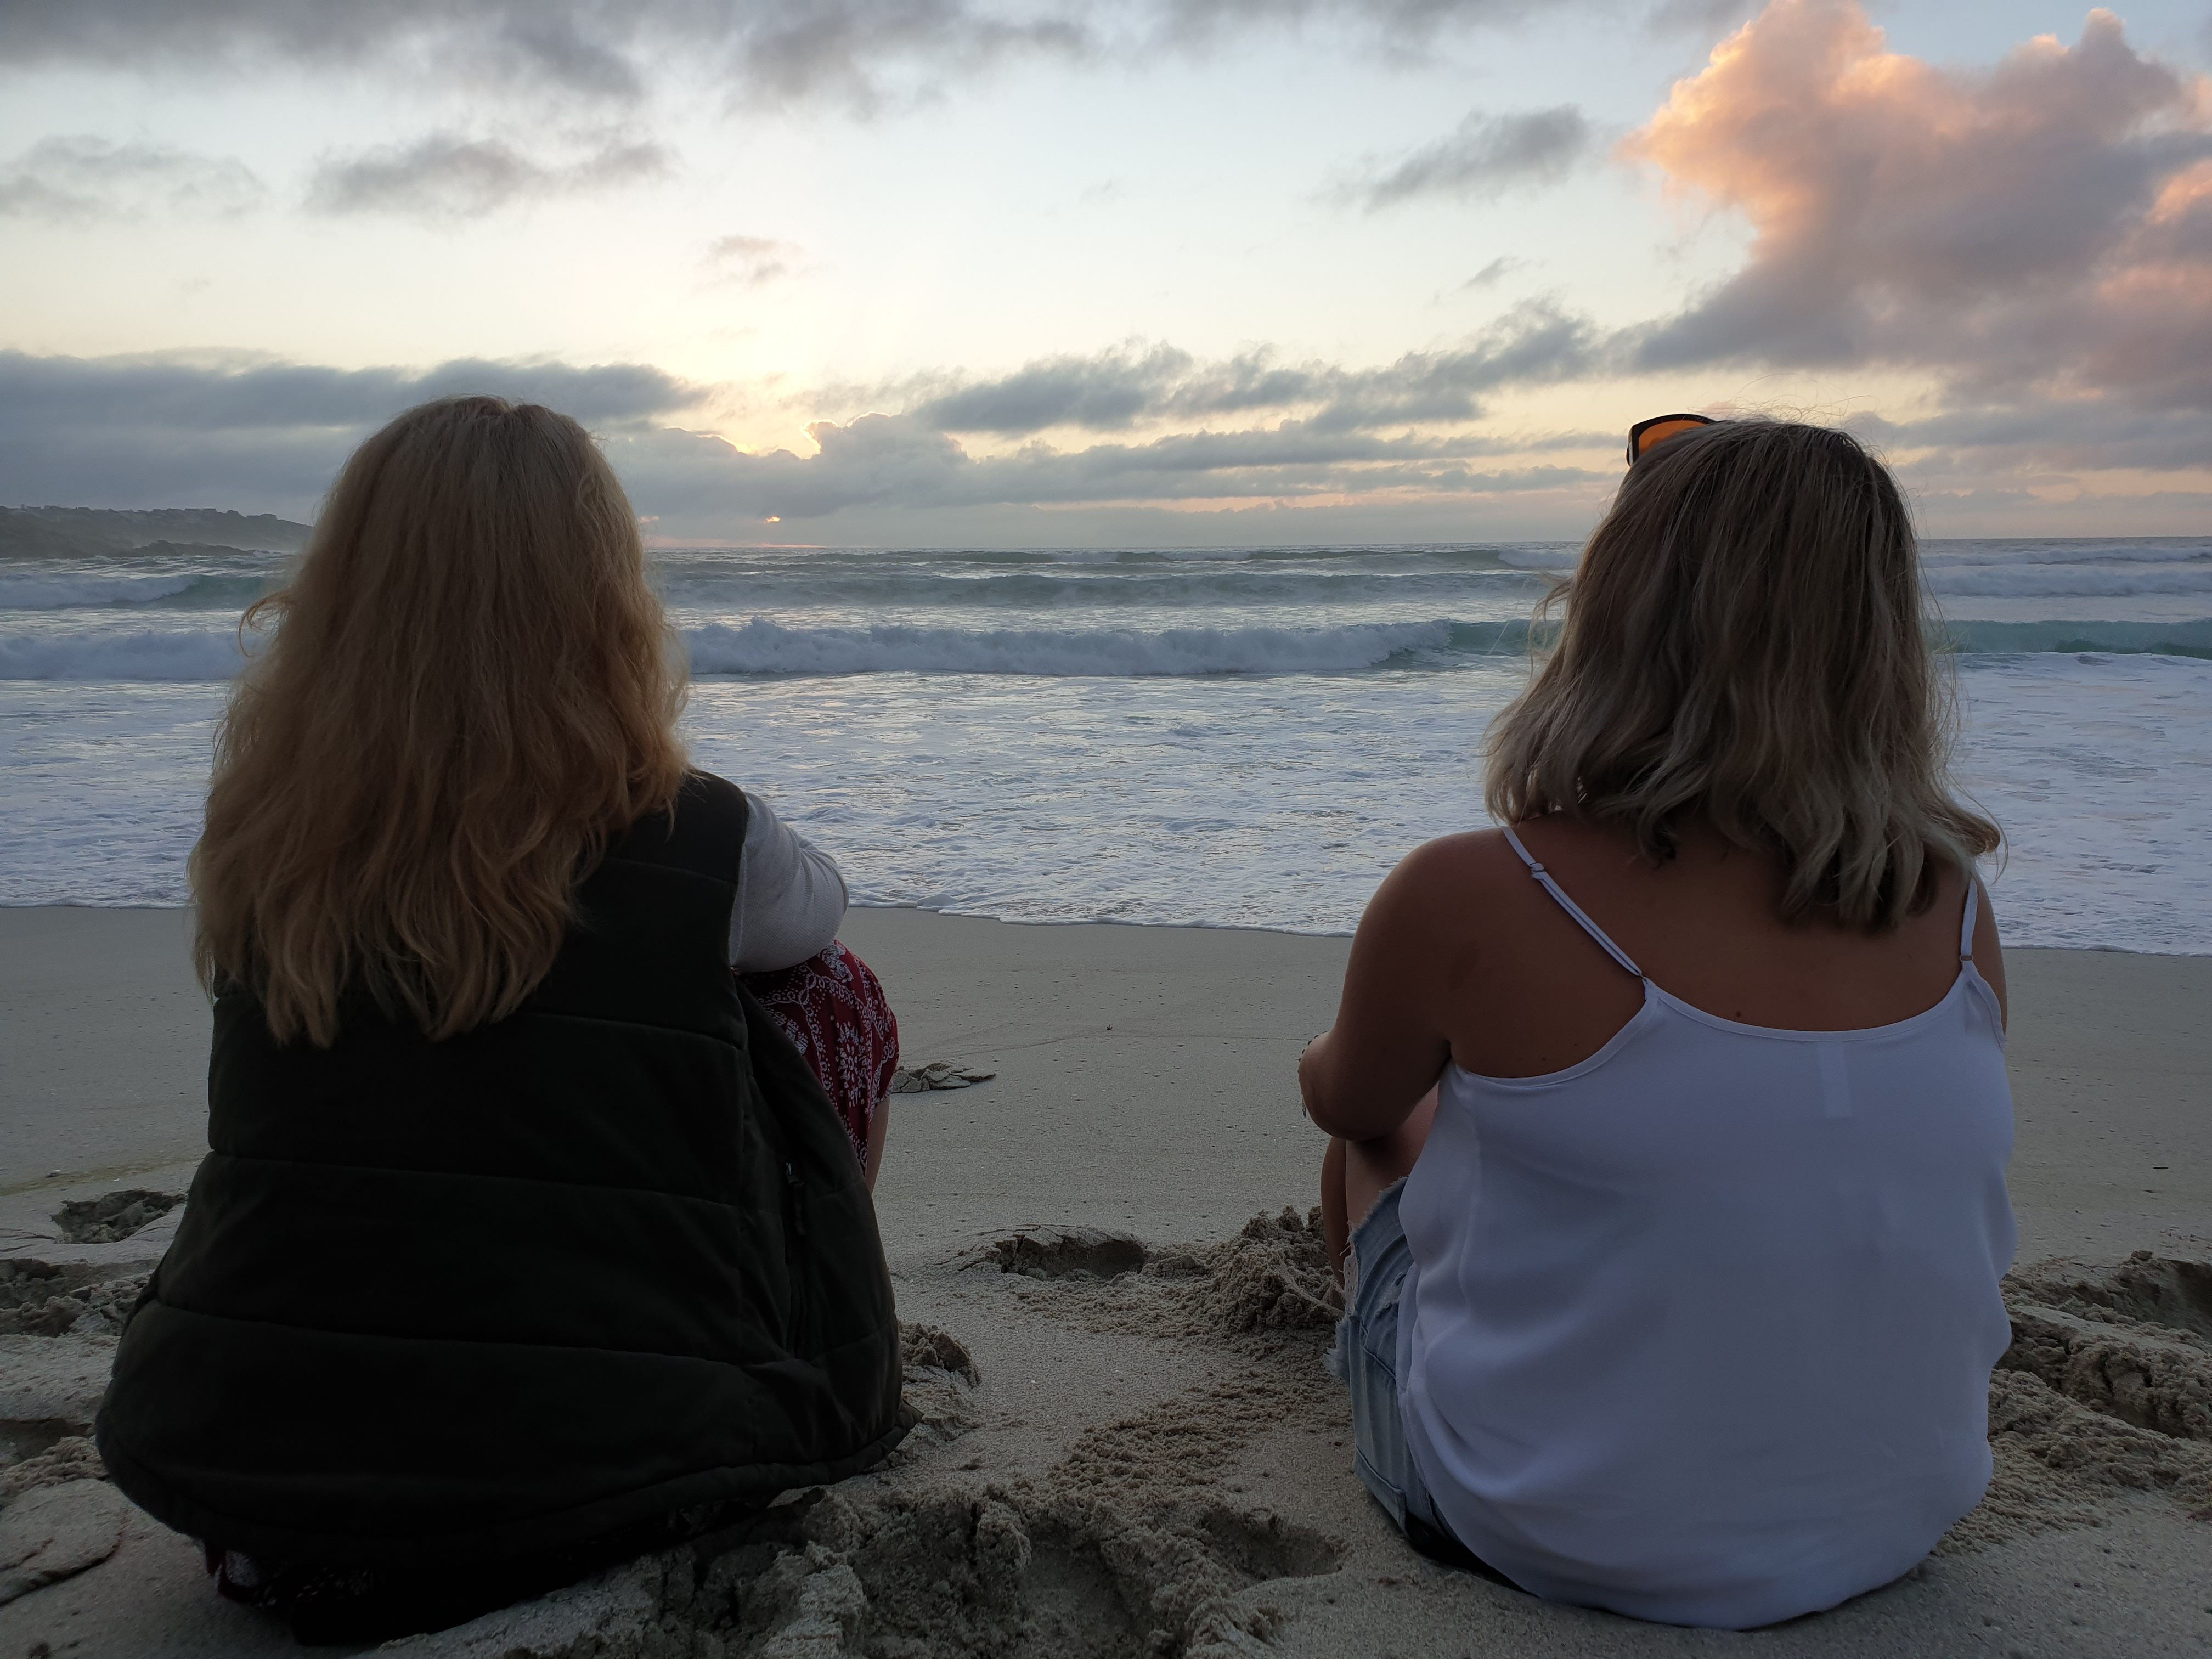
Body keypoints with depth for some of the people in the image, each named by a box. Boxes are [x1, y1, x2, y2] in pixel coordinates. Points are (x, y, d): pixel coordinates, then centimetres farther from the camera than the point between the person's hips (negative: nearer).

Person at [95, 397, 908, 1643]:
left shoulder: (262, 842, -5)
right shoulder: (705, 849, -13)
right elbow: (821, 908, 11)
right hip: (612, 1478, -3)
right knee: (837, 993, 12)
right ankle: (832, 1392, 29)